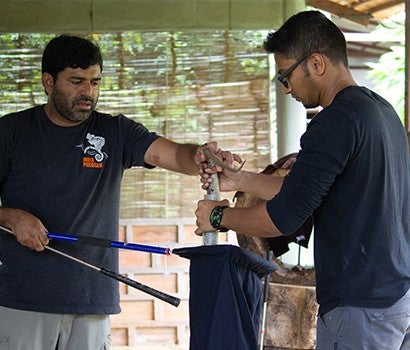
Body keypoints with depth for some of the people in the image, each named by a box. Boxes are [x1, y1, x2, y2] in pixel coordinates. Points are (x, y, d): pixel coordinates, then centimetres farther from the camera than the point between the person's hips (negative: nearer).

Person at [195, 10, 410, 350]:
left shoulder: (336, 121, -17)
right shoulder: (381, 109, 13)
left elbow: (283, 217, -17)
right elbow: (308, 190, 20)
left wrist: (218, 216, -2)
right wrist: (241, 180, 18)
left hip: (362, 306, -9)